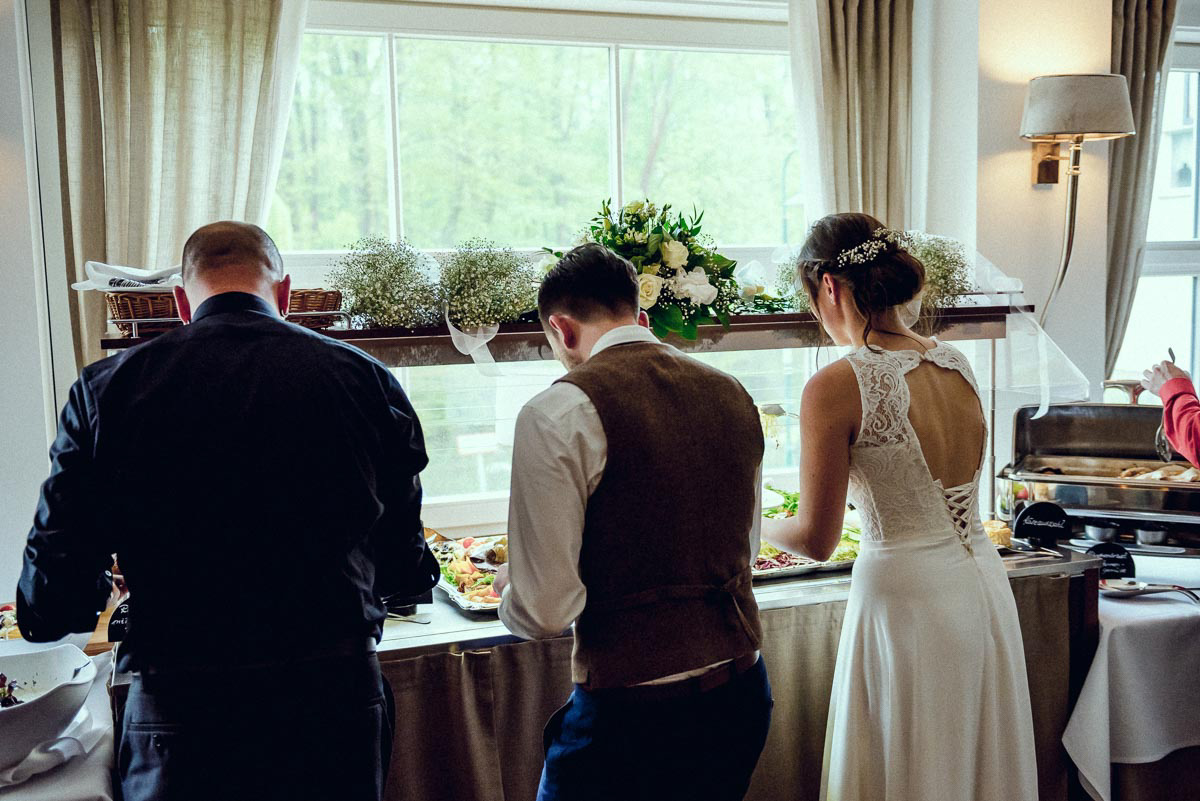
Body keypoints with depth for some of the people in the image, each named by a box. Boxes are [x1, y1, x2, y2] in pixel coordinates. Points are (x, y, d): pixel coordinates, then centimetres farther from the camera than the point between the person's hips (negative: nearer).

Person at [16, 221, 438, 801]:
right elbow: (405, 571, 0)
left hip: (177, 711, 0)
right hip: (336, 703, 1)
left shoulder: (108, 388, -5)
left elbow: (47, 608, -5)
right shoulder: (365, 378, -3)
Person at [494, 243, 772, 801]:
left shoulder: (560, 414, -16)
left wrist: (509, 592, 4)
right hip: (744, 696, 7)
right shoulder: (733, 394, 6)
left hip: (630, 710, -6)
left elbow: (544, 612, -17)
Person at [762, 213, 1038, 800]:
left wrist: (755, 527, 9)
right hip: (983, 582, 7)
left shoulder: (836, 387, -17)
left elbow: (816, 540, -11)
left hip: (906, 593, -7)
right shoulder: (956, 365, 4)